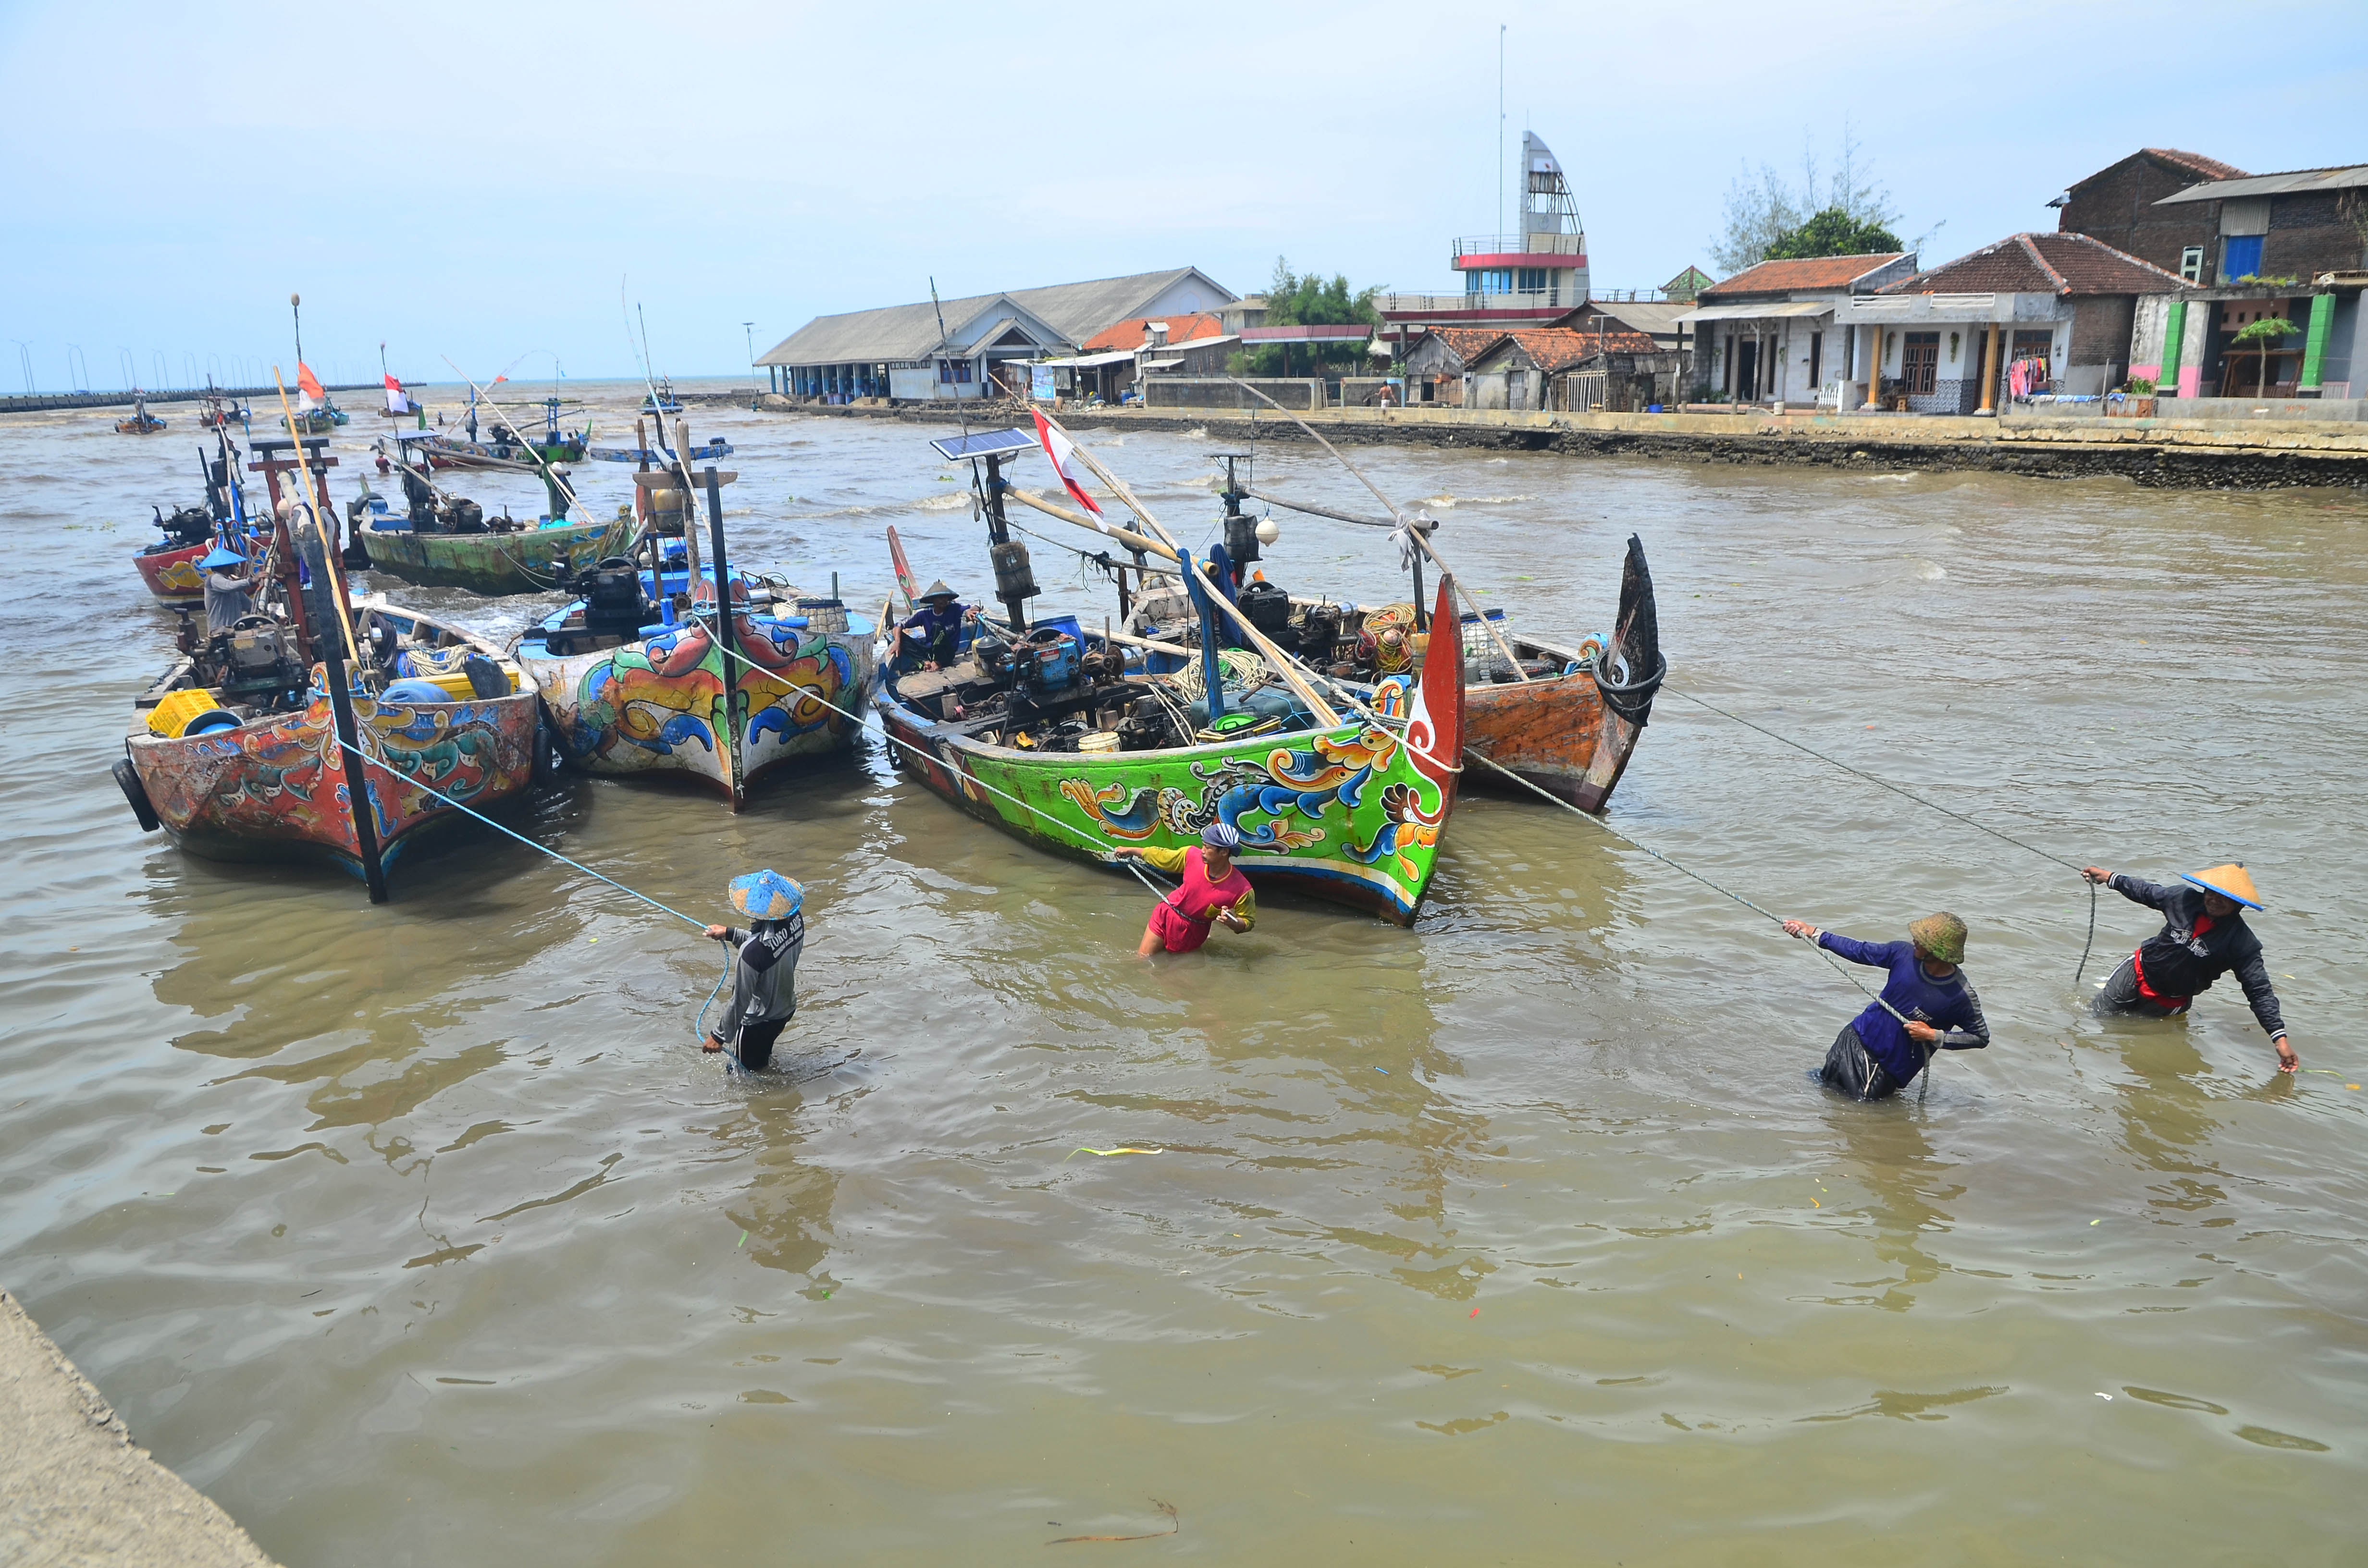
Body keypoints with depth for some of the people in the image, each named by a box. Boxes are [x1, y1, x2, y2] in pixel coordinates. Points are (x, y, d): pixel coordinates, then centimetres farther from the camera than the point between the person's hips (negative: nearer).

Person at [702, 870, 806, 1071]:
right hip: (787, 1008, 7)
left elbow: (740, 1002, -27)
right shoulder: (795, 919, -19)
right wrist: (730, 933, 7)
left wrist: (719, 1036, -12)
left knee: (746, 1074, 20)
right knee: (763, 1055, 35)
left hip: (758, 1022, -7)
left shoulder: (753, 951, -39)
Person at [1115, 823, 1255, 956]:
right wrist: (1130, 851, 9)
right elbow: (1162, 855, -2)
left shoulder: (1241, 889, -28)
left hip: (1192, 932, -2)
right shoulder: (1193, 855, -21)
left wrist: (1231, 923, -37)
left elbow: (1248, 923, -14)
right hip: (1166, 916, 2)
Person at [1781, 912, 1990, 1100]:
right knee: (1829, 1085, 16)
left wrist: (1933, 1036, -21)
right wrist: (1813, 933, 0)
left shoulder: (1961, 996, -24)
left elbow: (1981, 1037, -10)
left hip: (1892, 1068, -4)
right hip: (1858, 1038, 4)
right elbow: (1860, 951, 0)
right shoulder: (1904, 953, -14)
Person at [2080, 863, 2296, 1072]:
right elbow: (2147, 892, 6)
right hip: (2137, 971, 2)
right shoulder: (2186, 899, -15)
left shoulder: (2242, 942, -23)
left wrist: (2280, 1037, -27)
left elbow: (2260, 991, -22)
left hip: (2169, 1002, -2)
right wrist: (2109, 877, 10)